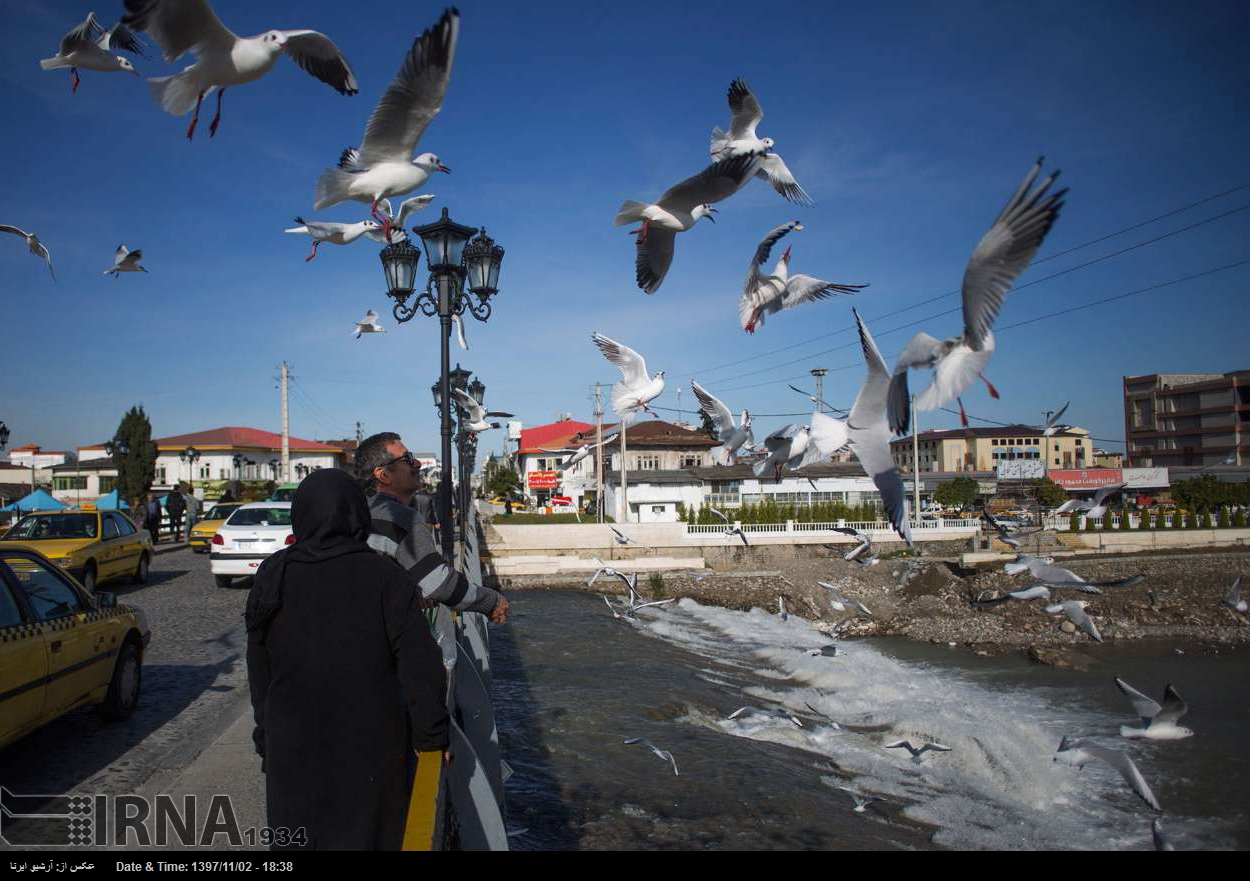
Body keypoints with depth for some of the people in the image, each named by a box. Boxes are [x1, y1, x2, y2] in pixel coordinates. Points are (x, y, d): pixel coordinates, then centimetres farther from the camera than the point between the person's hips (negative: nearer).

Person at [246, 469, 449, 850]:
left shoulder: (273, 575, -3)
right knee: (361, 833, 12)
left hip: (295, 741, 3)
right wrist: (433, 732, -6)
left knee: (299, 835, 17)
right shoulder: (382, 575, -13)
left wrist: (266, 736, 15)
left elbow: (259, 666, 5)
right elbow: (420, 661, -15)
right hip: (371, 741, -2)